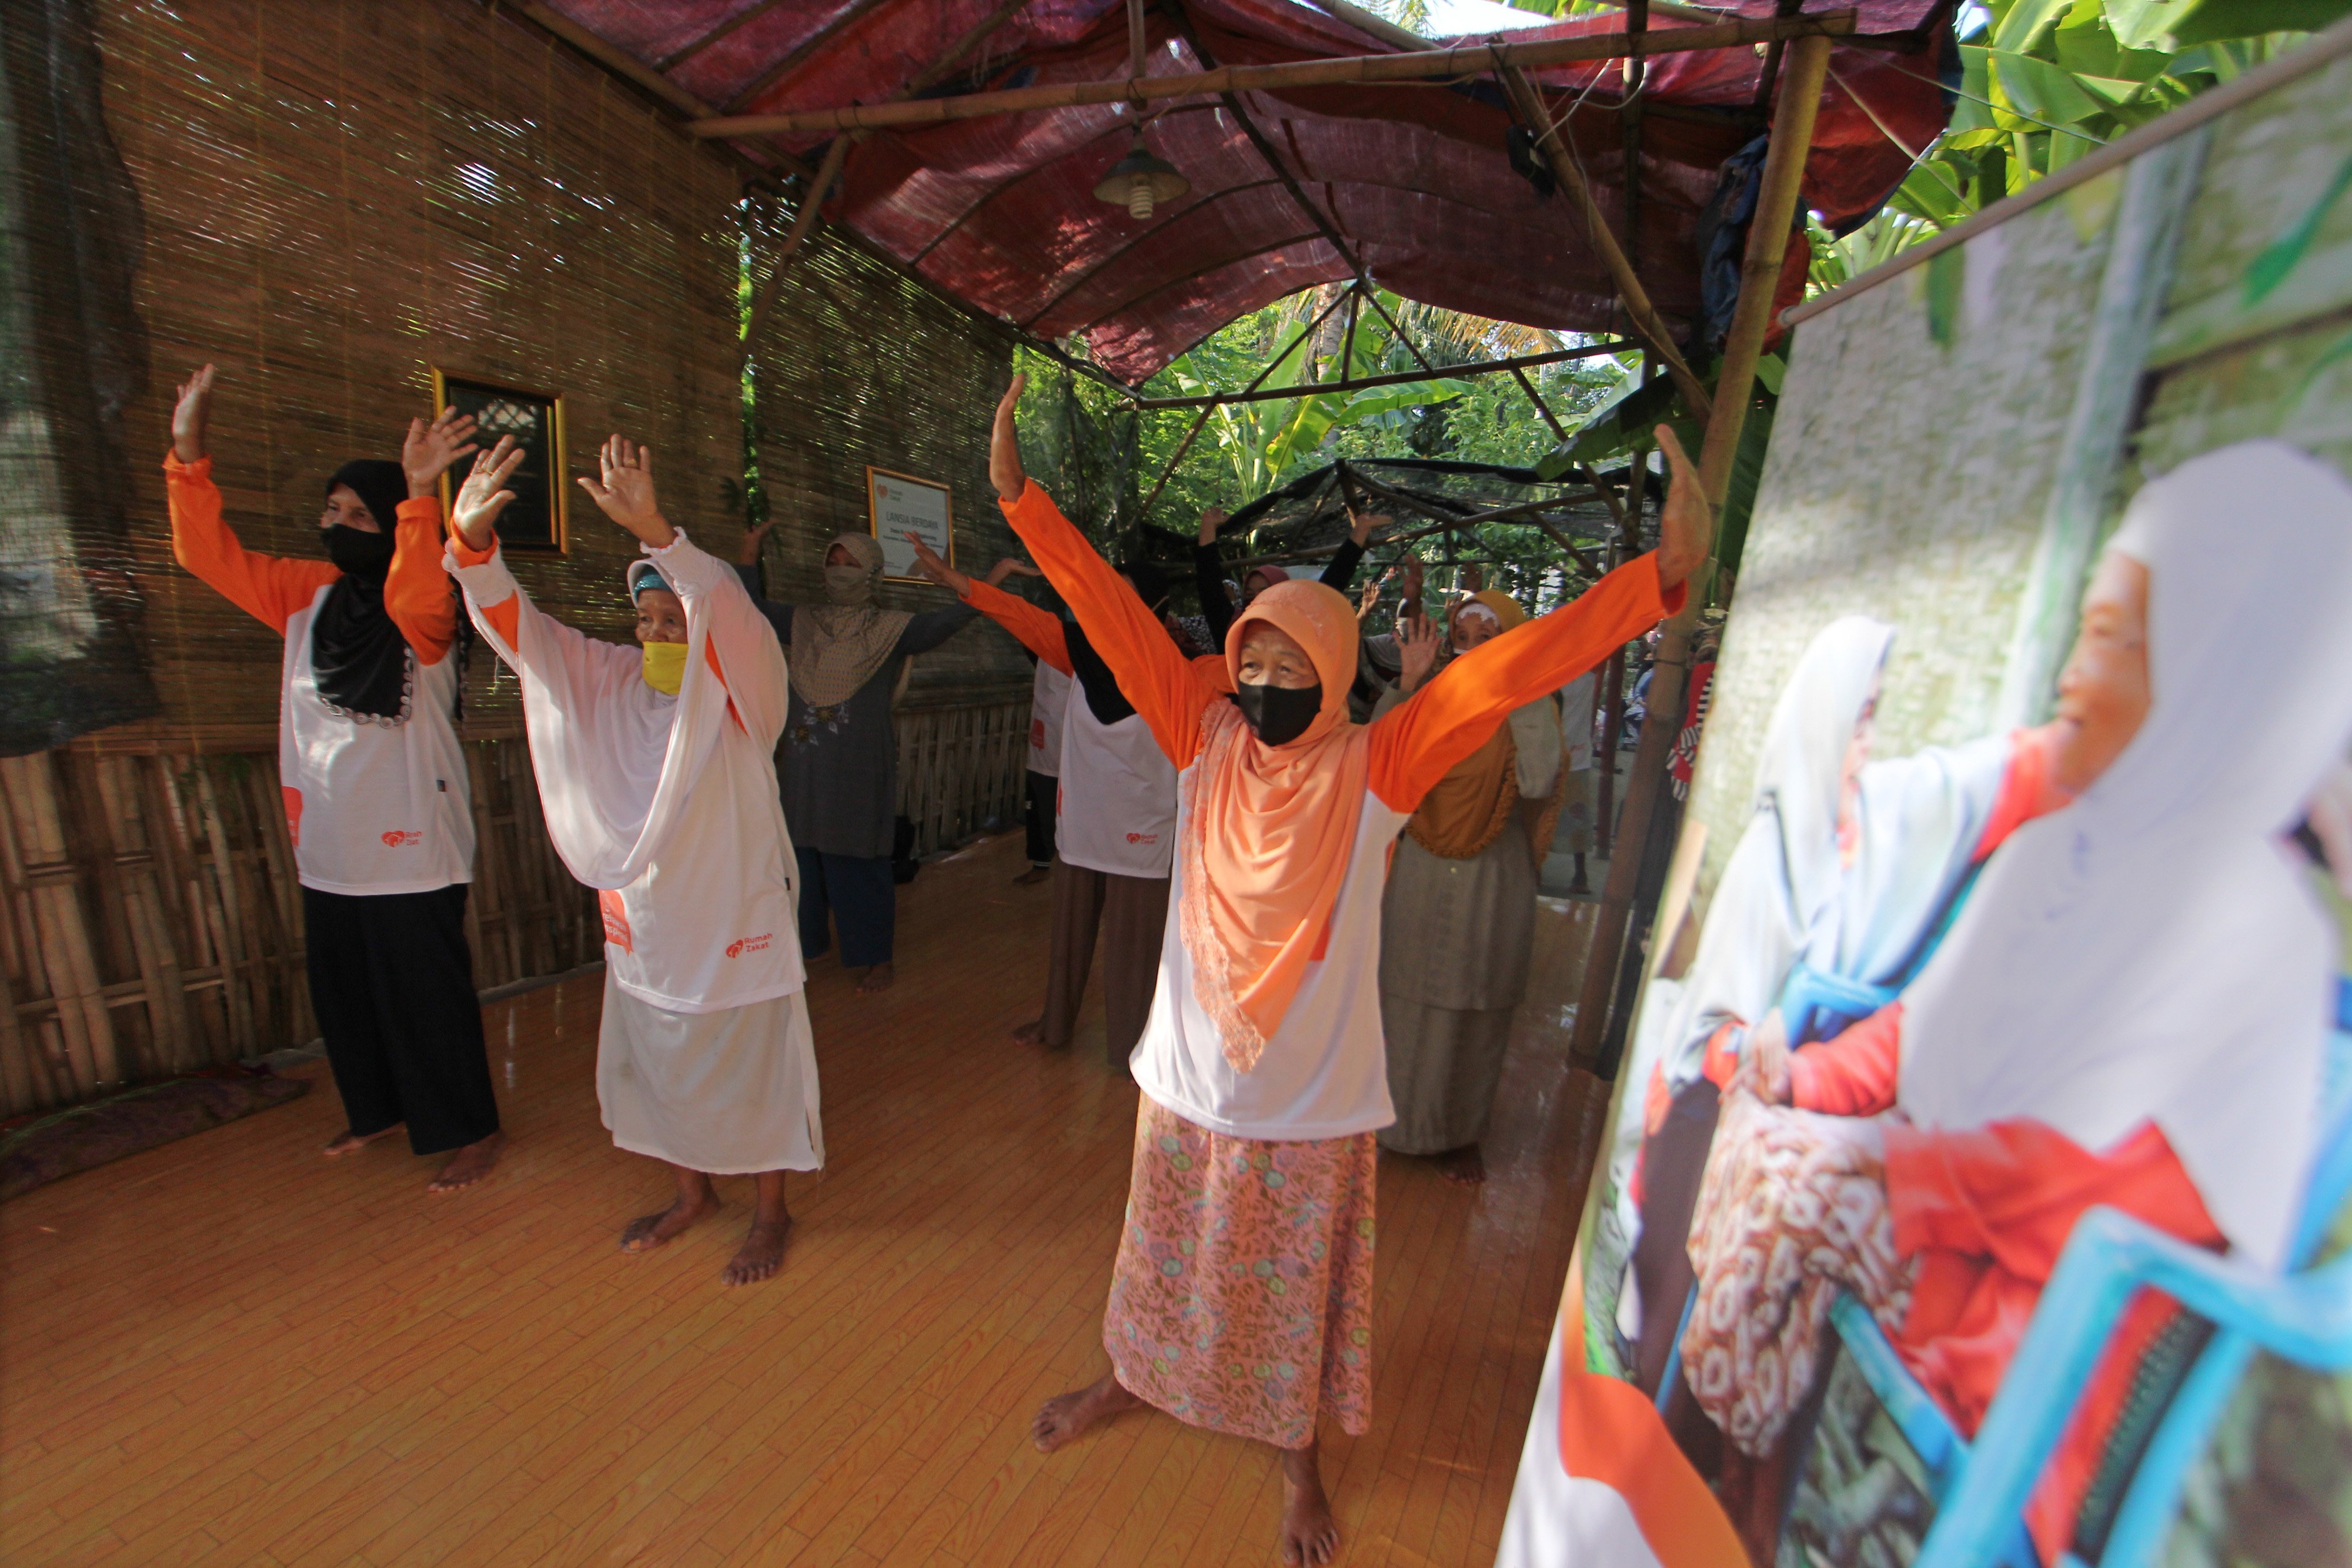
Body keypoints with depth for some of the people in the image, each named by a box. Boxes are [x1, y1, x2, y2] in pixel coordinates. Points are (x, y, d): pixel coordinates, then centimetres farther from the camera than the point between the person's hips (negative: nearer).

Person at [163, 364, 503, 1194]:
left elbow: (419, 598, -34)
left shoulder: (421, 613, -13)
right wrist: (188, 457, -1)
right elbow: (209, 554, 10)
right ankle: (379, 1109, 38)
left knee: (427, 994, -1)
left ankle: (472, 1132, 14)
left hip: (409, 848, -8)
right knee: (342, 991, 19)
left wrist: (419, 496, -45)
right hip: (327, 846, 8)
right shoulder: (307, 593, 8)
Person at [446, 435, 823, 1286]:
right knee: (657, 1065, 20)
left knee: (752, 1069, 7)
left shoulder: (737, 692, -13)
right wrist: (472, 542, -21)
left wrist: (654, 531, -44)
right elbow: (519, 625, -3)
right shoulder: (608, 683, 3)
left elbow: (729, 611, -32)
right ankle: (691, 1192, 44)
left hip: (736, 926, -6)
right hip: (643, 928, 6)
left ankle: (771, 1211, 29)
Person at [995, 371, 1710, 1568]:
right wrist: (1018, 496, -14)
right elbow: (1114, 617, -13)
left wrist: (1661, 579, -33)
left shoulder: (1378, 770, -16)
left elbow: (1507, 672, -25)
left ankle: (1297, 1457, 51)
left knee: (1297, 1290, 22)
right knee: (1166, 1254, 27)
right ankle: (1127, 1378, 57)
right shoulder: (1206, 741, -10)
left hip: (1311, 1103, -2)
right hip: (1188, 1079, 2)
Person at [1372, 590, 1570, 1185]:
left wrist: (1528, 694, -22)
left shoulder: (1529, 709, -6)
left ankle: (1460, 1134, 34)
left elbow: (1538, 784, -24)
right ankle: (1392, 1119, 34)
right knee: (1405, 1007, 12)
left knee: (1474, 1017, 13)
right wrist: (1405, 688, -18)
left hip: (1491, 888, -1)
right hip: (1419, 879, 2)